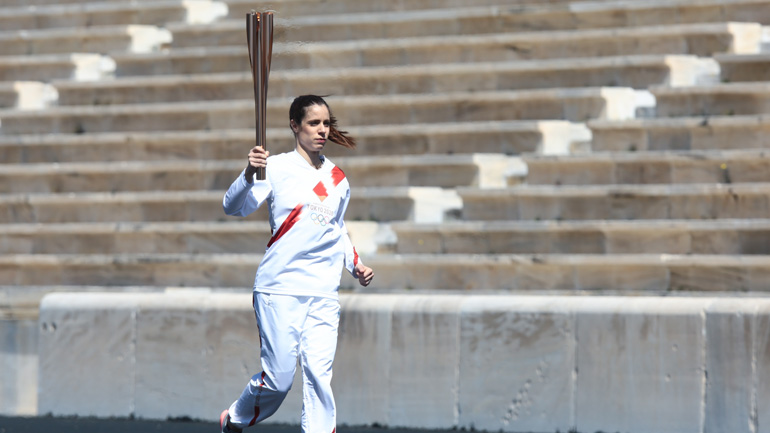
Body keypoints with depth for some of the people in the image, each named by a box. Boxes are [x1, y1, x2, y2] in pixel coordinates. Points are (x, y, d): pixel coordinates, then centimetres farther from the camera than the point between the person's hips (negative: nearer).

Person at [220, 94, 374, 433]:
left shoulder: (338, 179, 14)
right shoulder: (277, 168, -1)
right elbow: (234, 207, -14)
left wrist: (356, 266, 13)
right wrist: (249, 175, -32)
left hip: (324, 293, 4)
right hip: (279, 287, -4)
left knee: (319, 375, -9)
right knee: (278, 378, -4)